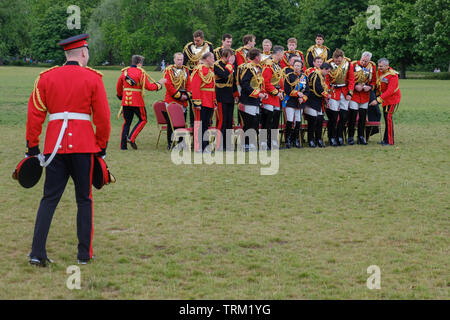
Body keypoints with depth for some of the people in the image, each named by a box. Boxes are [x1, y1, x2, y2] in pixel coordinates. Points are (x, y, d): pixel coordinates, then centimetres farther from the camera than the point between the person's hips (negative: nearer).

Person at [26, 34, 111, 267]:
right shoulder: (93, 78, -1)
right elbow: (102, 117, -2)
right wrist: (102, 146, 9)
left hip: (54, 145, 2)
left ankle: (37, 253, -1)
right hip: (83, 145, -2)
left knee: (49, 198, 6)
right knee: (84, 199, 8)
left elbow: (34, 113, 5)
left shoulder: (46, 77, 6)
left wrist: (32, 146, 10)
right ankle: (84, 253, 11)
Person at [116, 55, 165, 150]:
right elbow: (149, 87, -9)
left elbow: (119, 86, 17)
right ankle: (131, 138, -4)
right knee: (143, 120, 12)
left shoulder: (124, 72, 8)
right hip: (137, 101, -5)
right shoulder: (141, 72, -8)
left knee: (127, 122, 13)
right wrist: (159, 84, 6)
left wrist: (120, 95, 35)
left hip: (126, 102, 5)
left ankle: (123, 145, 7)